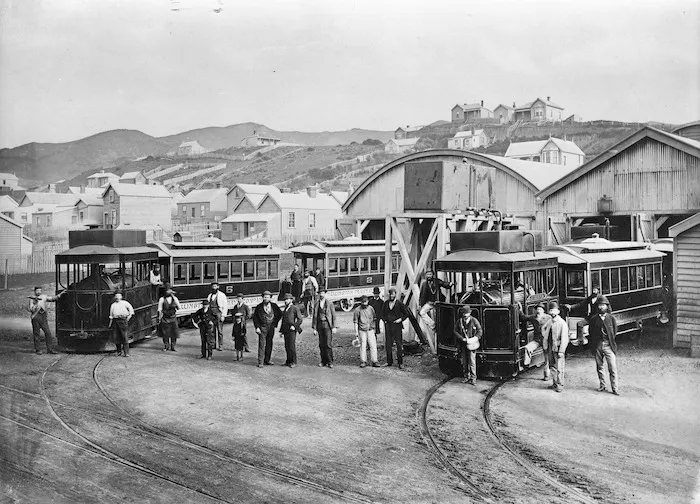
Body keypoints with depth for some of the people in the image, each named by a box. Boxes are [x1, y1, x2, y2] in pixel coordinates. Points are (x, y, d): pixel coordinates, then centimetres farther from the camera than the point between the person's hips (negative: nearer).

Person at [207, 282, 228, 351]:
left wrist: (223, 316, -9)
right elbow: (208, 305, 16)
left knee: (220, 331, -5)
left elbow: (225, 306, -2)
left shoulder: (222, 295, 0)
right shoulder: (210, 295, 14)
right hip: (211, 314, 4)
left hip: (219, 314, -4)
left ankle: (220, 346, -2)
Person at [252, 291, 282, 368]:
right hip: (262, 328, -3)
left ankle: (267, 360, 18)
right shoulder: (259, 307, -2)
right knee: (262, 345, -7)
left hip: (271, 327, 3)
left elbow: (280, 314, 16)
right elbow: (255, 317, 1)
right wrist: (257, 327, -8)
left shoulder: (274, 306, 4)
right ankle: (260, 362, -4)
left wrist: (275, 322, 8)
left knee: (269, 344, 8)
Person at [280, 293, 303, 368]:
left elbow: (300, 319, -7)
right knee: (287, 347, 7)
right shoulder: (285, 309, 19)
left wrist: (294, 326, -14)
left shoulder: (295, 308, -3)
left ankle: (293, 362, -1)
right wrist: (282, 331, 18)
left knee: (292, 346, -7)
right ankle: (288, 361, 14)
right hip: (285, 330, 7)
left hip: (291, 330, -7)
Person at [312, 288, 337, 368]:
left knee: (328, 344, -8)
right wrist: (314, 328, 6)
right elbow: (314, 317, 12)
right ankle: (323, 361, 12)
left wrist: (334, 327, -5)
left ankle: (330, 362, -1)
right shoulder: (316, 304, 10)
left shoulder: (330, 303, 1)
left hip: (327, 325, -3)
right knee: (321, 344, 4)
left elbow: (333, 316, 1)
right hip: (319, 325, 3)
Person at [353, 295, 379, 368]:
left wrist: (374, 328, 14)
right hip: (362, 330, -2)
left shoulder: (371, 308, 6)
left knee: (373, 345, -3)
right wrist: (356, 331, -4)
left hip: (370, 330, 2)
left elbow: (374, 319, 17)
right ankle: (363, 361, 7)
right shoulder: (357, 310, -4)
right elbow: (355, 322, -1)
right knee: (363, 346, -1)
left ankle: (374, 361, 1)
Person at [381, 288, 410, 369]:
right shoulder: (386, 303, 10)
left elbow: (406, 313, 2)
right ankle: (389, 362, 15)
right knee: (388, 344, 6)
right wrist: (384, 320, 8)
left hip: (397, 326, -4)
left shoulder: (399, 303, -3)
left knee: (399, 344, -2)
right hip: (388, 325, 4)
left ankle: (400, 363, 2)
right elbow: (383, 313, 22)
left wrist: (401, 319, -9)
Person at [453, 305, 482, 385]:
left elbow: (480, 331, 1)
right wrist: (462, 339, -12)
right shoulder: (459, 321, 1)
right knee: (464, 362, 11)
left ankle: (473, 378, 0)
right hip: (463, 345, 3)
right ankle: (466, 377, 23)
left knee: (472, 361, -6)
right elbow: (455, 332, 2)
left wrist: (476, 338, -17)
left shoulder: (474, 321, -5)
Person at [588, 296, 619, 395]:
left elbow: (614, 332, 6)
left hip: (608, 346, -2)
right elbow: (590, 332, 10)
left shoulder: (611, 318, 1)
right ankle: (602, 385, 23)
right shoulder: (594, 319, 4)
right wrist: (595, 342, 3)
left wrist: (611, 342, 3)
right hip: (597, 346, 2)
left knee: (612, 368, -5)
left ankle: (614, 388, 1)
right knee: (599, 367, 10)